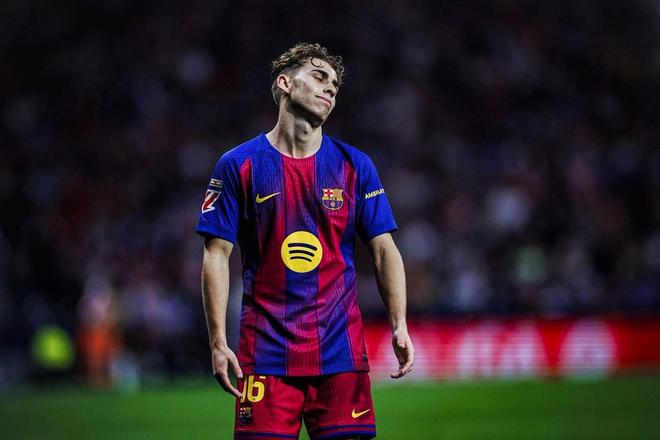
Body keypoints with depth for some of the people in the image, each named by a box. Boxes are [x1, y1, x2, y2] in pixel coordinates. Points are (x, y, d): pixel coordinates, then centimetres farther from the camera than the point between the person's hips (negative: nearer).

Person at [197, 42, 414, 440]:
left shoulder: (355, 166, 8)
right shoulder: (239, 165, 2)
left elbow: (384, 250, 7)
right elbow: (217, 254, 1)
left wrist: (399, 326, -5)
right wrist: (218, 342, -6)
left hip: (340, 350, 2)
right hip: (266, 353, -2)